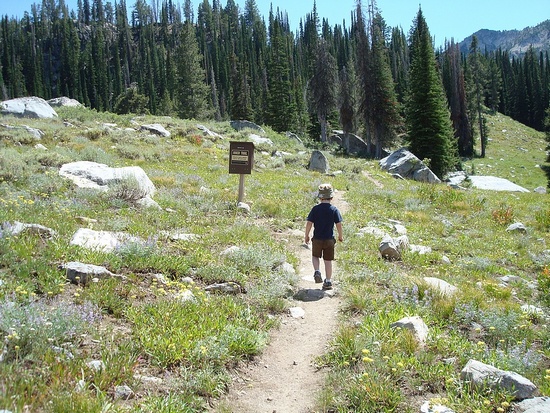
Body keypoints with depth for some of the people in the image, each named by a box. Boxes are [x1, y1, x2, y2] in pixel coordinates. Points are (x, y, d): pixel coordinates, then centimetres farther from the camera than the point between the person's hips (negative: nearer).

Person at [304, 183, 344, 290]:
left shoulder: (315, 209, -7)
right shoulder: (334, 209, -7)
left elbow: (309, 223, -7)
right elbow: (339, 224, -6)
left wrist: (306, 236, 6)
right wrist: (341, 236, 10)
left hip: (317, 239, 0)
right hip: (329, 239, 0)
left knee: (315, 256, 22)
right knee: (328, 260, 9)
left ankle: (317, 272, -1)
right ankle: (328, 282, 14)